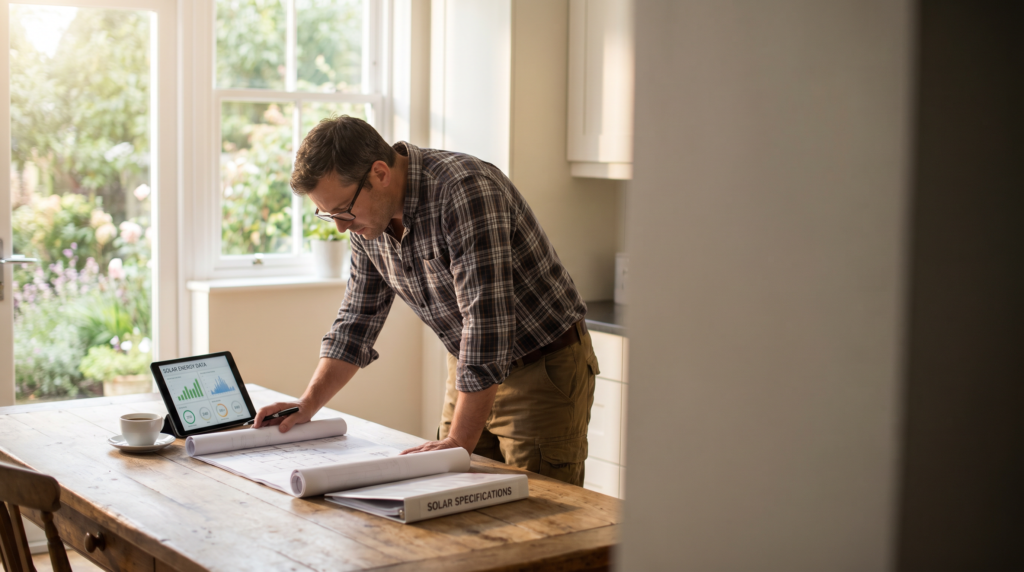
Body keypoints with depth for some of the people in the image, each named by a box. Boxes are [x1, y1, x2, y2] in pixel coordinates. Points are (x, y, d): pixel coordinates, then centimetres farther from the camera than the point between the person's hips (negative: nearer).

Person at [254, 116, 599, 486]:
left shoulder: (465, 192, -28)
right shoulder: (368, 218, -2)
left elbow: (487, 323, -30)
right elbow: (358, 319, 10)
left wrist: (460, 441, -28)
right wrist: (307, 405, 0)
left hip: (546, 368, -7)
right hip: (472, 374, 7)